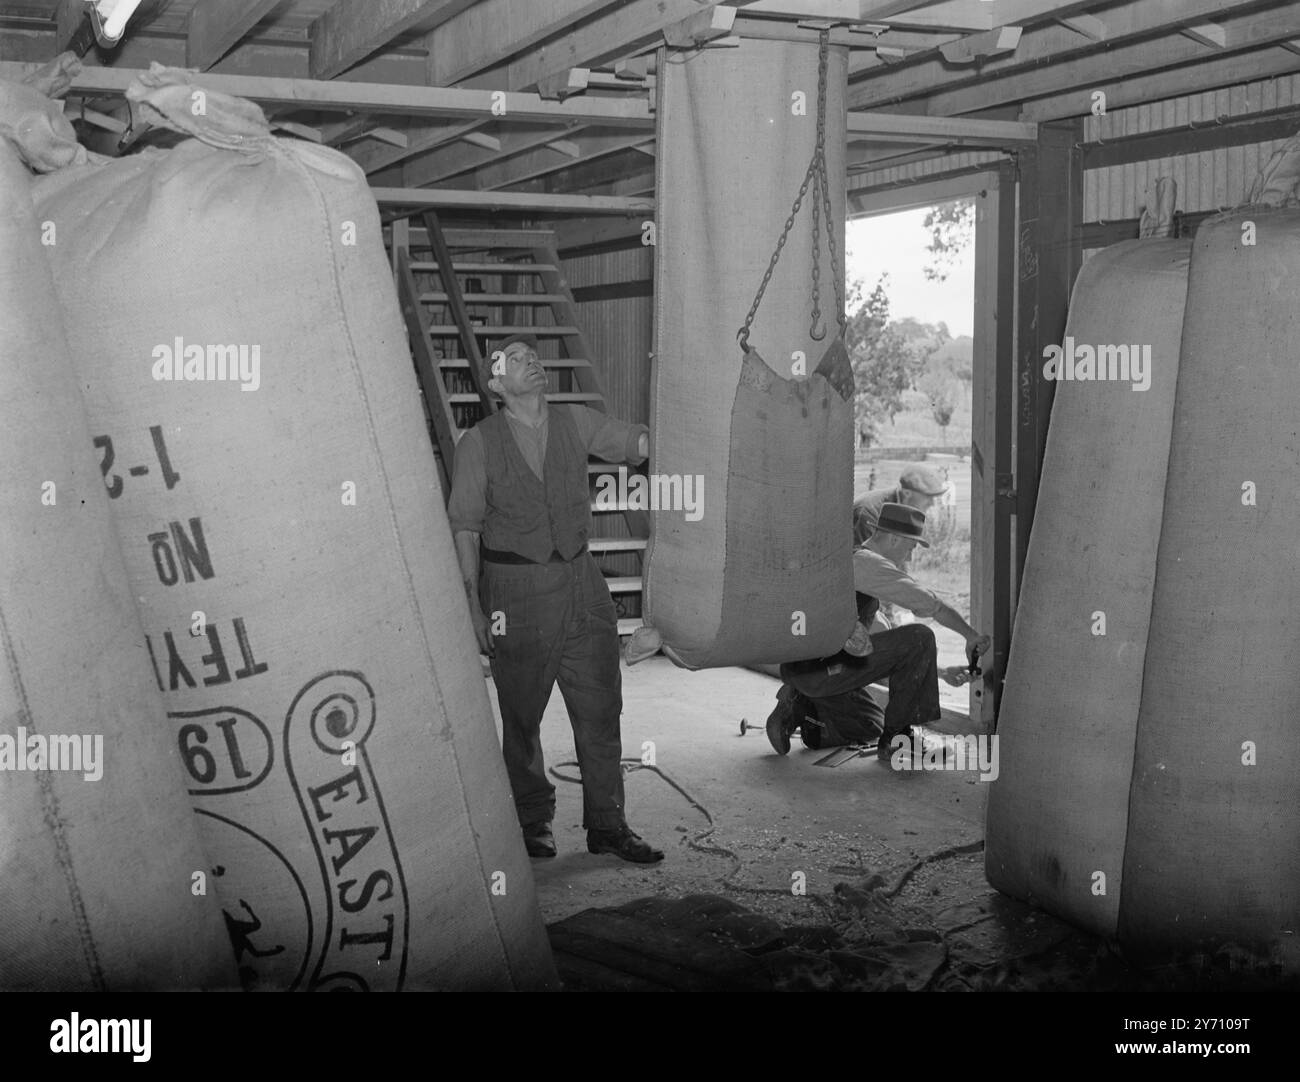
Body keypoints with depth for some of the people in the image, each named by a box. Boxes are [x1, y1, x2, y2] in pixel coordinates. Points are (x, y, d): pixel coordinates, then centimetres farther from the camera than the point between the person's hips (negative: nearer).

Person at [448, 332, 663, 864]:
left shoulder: (576, 423, 8)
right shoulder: (479, 442, -1)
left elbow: (642, 442, 4)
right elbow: (464, 526, -2)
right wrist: (474, 603, -7)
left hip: (580, 580, 3)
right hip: (515, 589, -3)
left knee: (600, 707, 4)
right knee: (522, 714, 6)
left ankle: (606, 824, 14)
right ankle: (533, 821, 23)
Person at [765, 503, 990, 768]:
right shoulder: (867, 562, -9)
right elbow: (929, 603, -12)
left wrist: (939, 672, 26)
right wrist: (971, 635, 3)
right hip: (820, 667, -10)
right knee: (919, 638, -13)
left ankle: (798, 707, 12)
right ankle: (895, 739, -5)